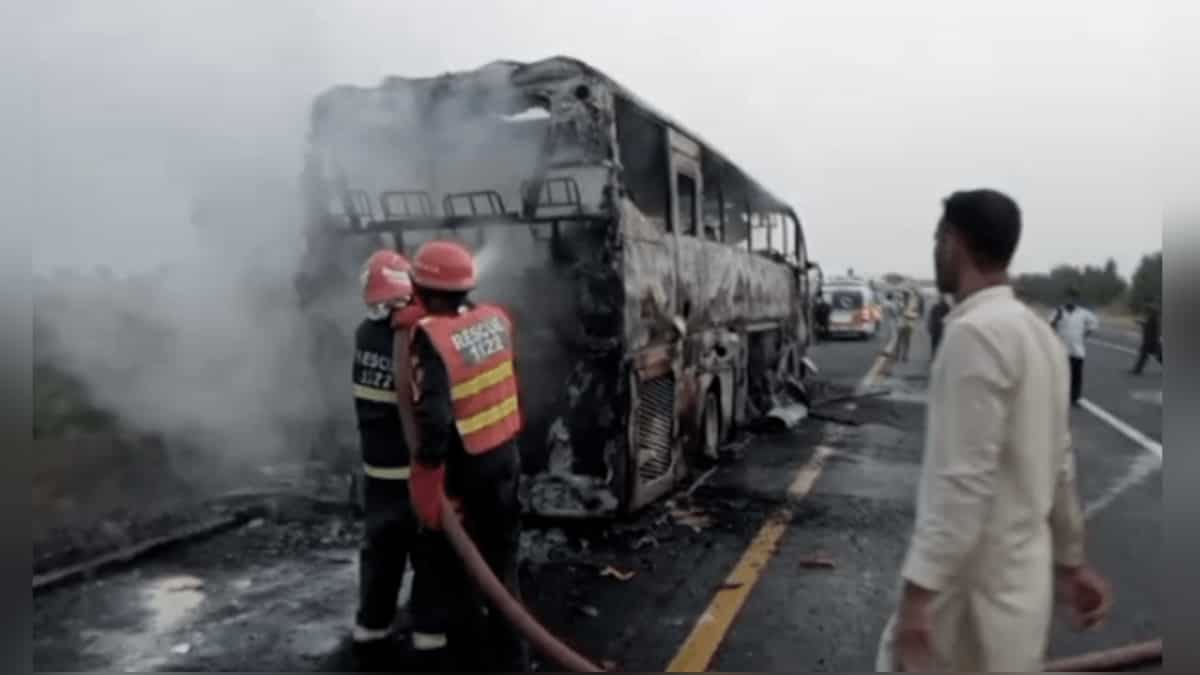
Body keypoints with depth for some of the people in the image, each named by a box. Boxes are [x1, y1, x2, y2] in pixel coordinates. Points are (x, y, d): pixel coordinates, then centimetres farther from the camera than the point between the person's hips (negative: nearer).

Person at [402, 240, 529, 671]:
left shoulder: (431, 338, -22)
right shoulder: (496, 319, -3)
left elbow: (434, 420, -30)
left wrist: (428, 483, -21)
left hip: (462, 471, -6)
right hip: (505, 457, 7)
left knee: (451, 572, 12)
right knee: (501, 564, 20)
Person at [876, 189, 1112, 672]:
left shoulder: (975, 332, -21)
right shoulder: (1037, 333, 9)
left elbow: (964, 480, -25)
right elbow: (1060, 464, 15)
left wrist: (918, 591, -22)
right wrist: (1071, 561, 22)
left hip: (976, 581, -9)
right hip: (1015, 571, 9)